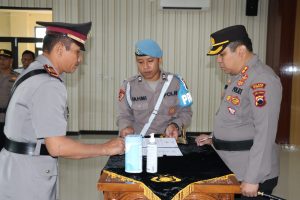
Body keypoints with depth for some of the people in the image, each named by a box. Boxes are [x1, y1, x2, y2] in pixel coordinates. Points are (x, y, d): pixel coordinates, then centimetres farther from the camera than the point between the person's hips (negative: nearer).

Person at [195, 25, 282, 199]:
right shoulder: (238, 77, 11)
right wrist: (214, 140, 15)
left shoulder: (262, 79, -19)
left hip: (249, 175, -9)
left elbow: (265, 134, -24)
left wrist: (252, 179, -24)